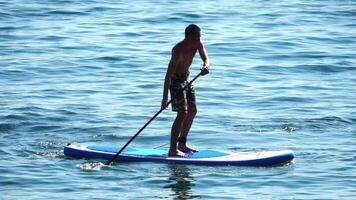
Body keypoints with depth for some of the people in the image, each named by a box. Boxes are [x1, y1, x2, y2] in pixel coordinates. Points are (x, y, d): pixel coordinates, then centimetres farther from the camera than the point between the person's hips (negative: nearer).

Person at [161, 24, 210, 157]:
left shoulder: (198, 44, -7)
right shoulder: (179, 49, -30)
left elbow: (206, 58, -10)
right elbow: (169, 74, -33)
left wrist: (206, 66, -38)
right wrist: (165, 98, -37)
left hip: (186, 77, 9)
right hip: (176, 80, -9)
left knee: (192, 111, 13)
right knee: (182, 113, -14)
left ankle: (182, 144, 25)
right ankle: (173, 150, -14)